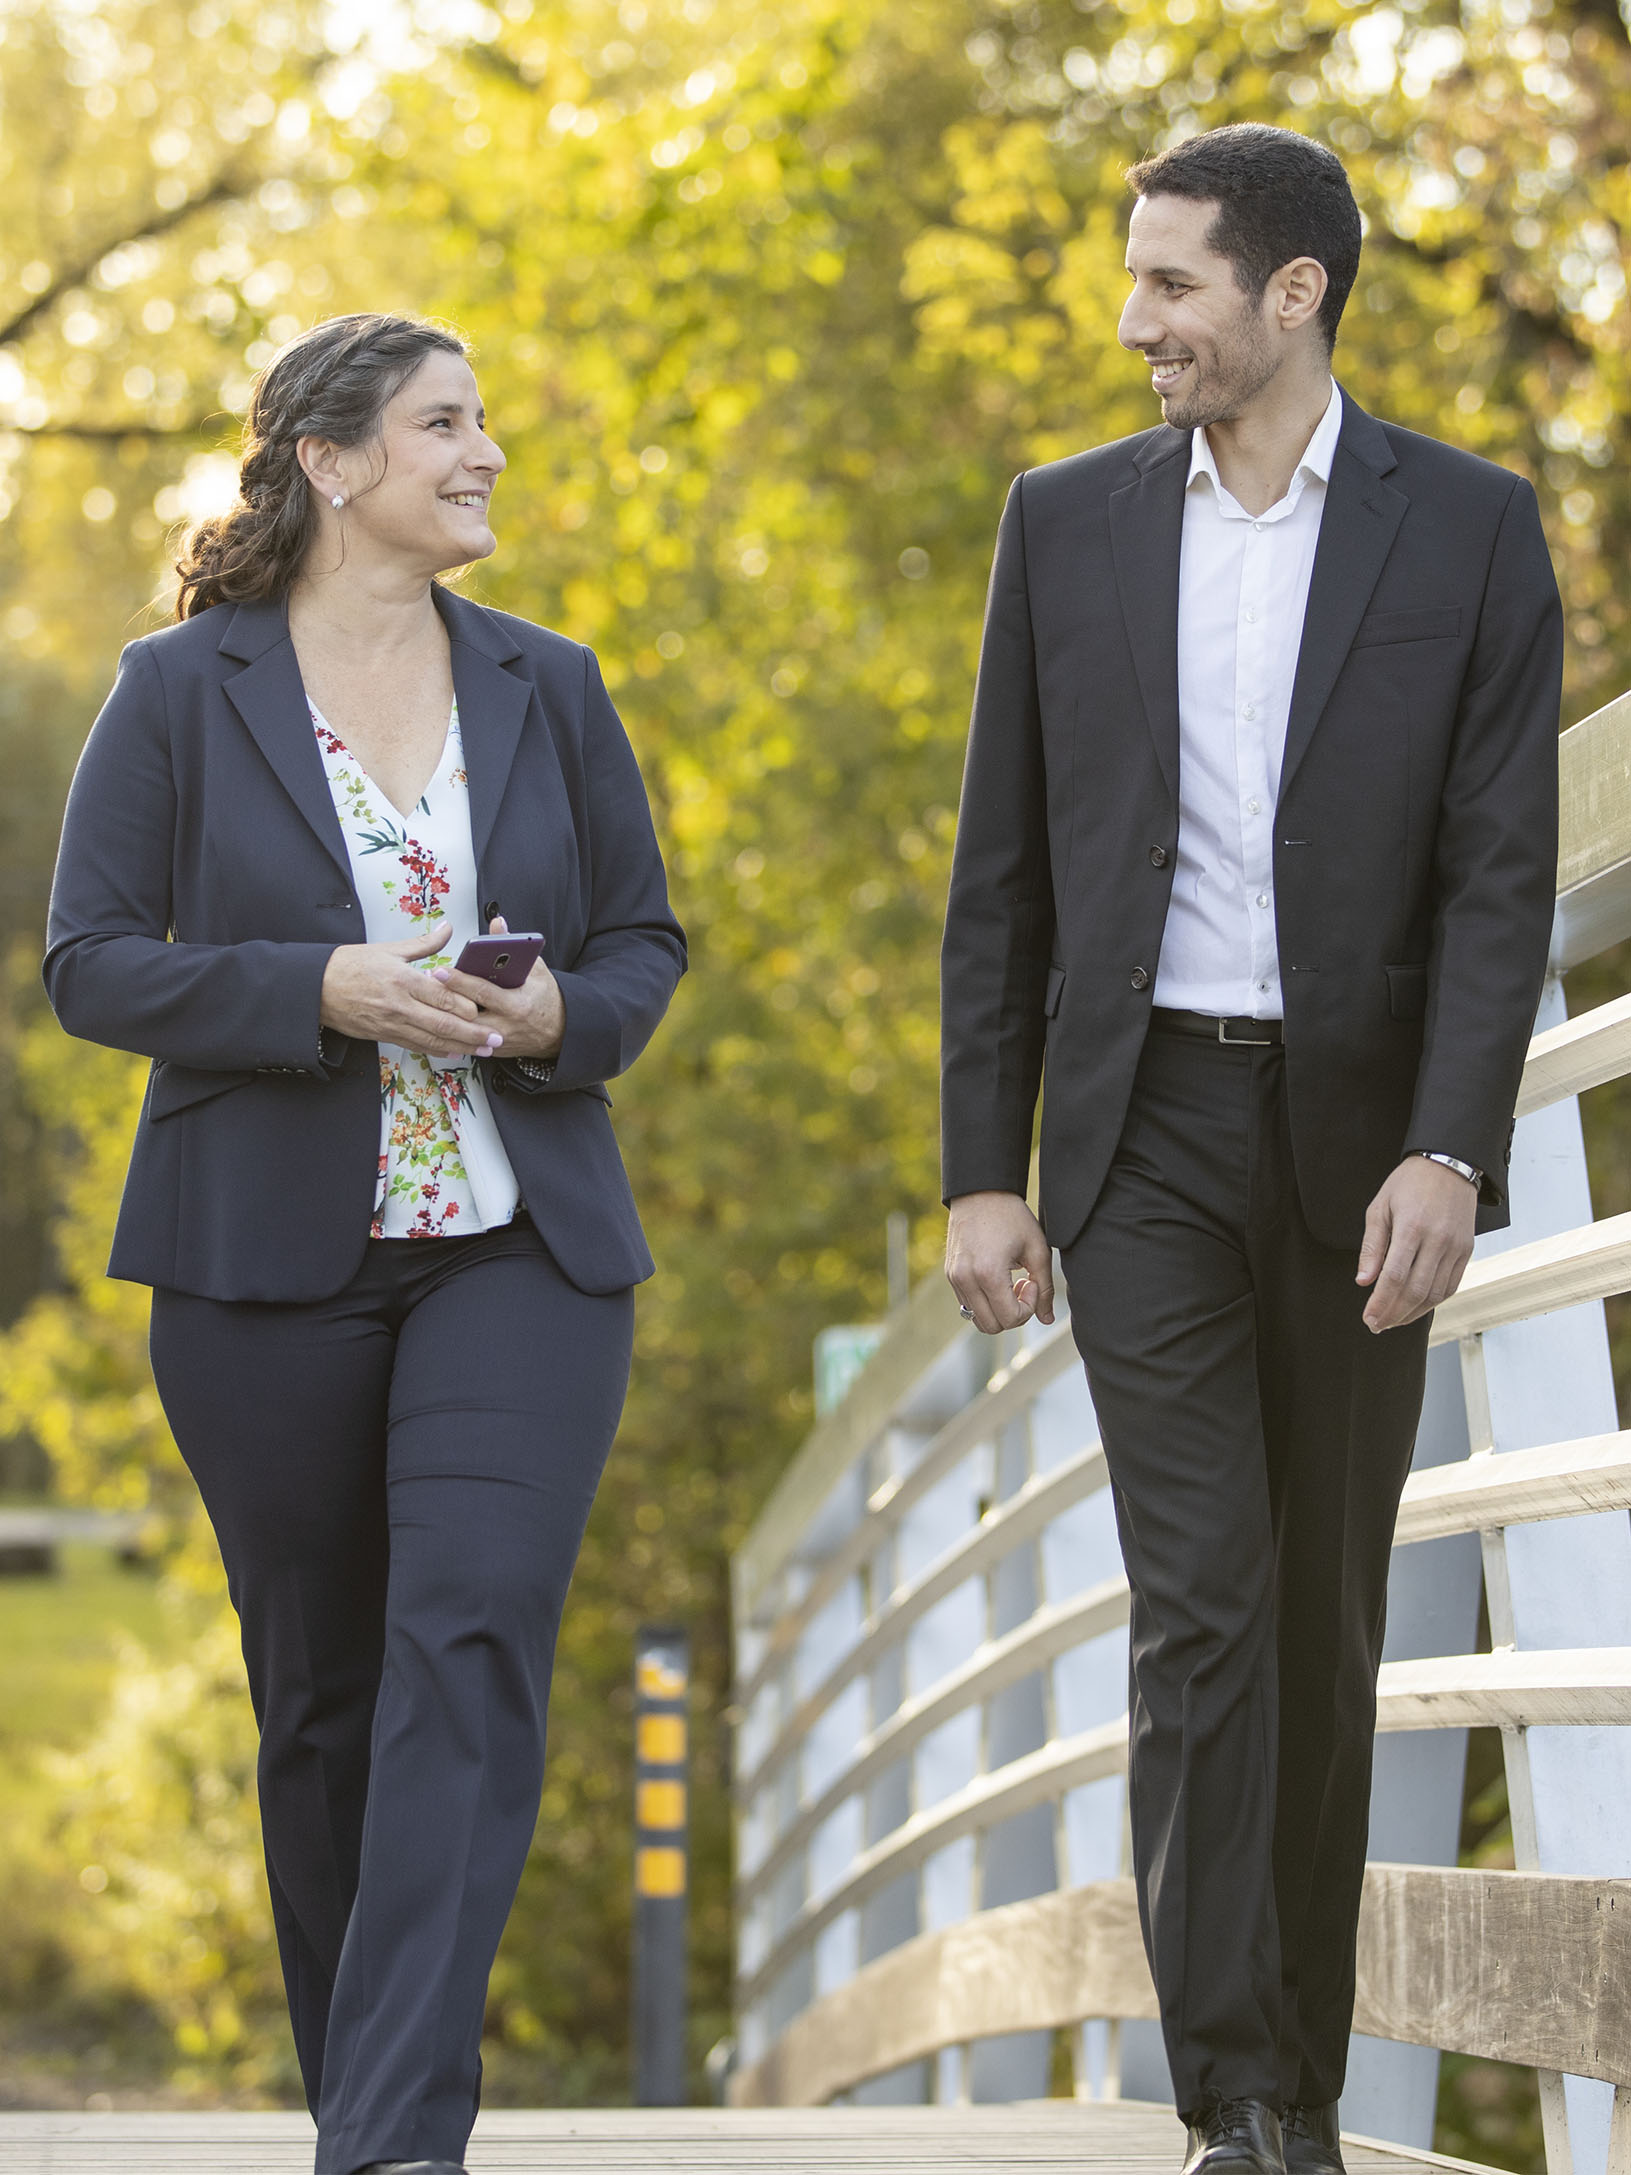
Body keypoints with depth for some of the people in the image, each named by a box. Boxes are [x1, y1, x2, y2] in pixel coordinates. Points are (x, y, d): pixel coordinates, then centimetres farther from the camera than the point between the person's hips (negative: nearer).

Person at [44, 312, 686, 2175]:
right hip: (266, 1258, -1)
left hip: (519, 1249, 1)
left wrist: (560, 1016, -9)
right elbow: (93, 962, -4)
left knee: (474, 1646, -15)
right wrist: (320, 993, -18)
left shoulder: (547, 689, 9)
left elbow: (644, 939, 14)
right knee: (319, 1687, 8)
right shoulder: (183, 693, 0)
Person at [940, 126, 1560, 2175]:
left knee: (1327, 1617, 9)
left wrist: (1448, 1155, -20)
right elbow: (1005, 874, 6)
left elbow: (1502, 875, -7)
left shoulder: (1468, 529, -2)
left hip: (1358, 1136, 0)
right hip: (1146, 1131, 0)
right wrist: (981, 1174, 1)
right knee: (1200, 1604, -10)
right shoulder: (1068, 523, 4)